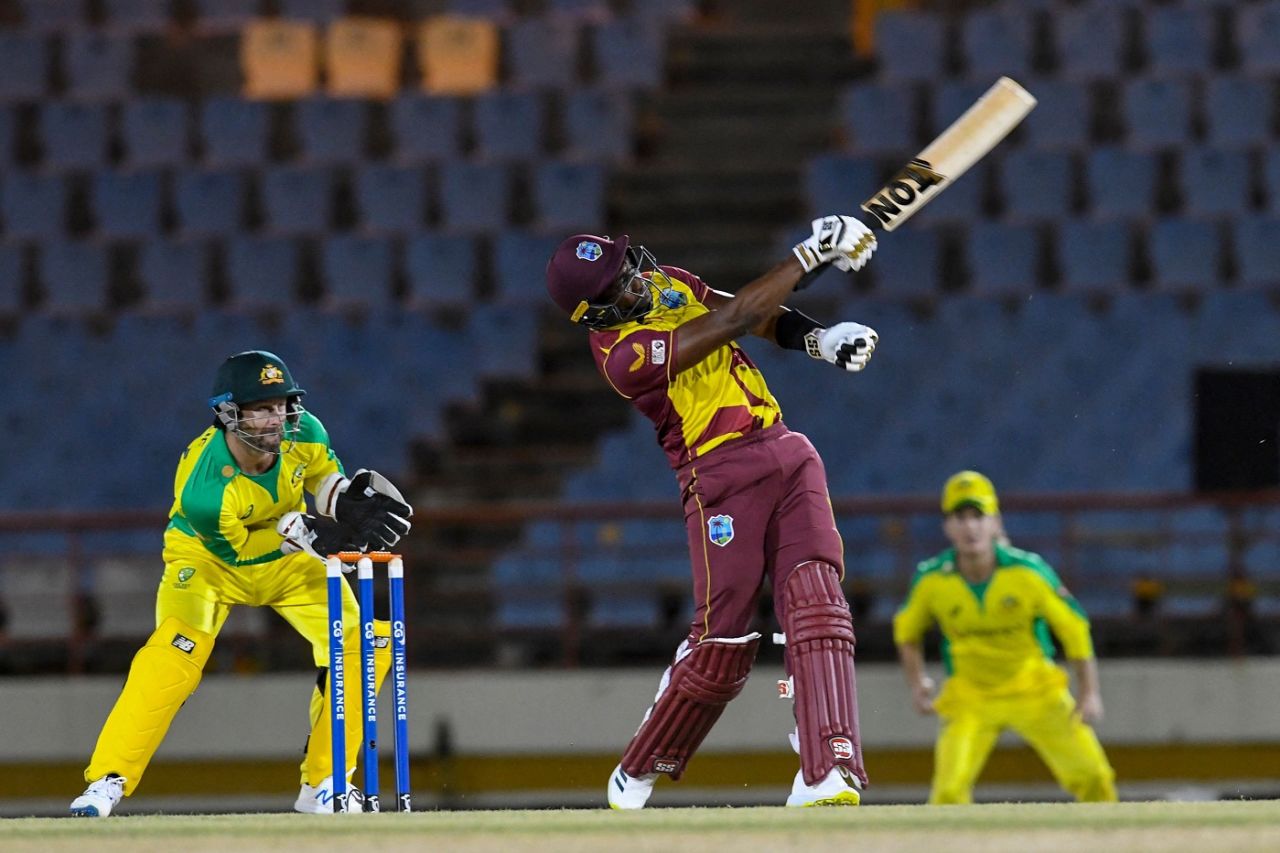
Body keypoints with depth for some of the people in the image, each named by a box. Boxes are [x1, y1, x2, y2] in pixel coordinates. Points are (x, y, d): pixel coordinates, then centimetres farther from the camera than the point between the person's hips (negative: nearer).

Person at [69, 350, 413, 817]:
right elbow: (239, 546, -25)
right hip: (211, 558, -5)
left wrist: (350, 502, -25)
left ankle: (323, 784, 4)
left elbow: (325, 478, -3)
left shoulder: (304, 434, -23)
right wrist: (305, 530, -37)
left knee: (359, 644, -10)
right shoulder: (201, 487, -37)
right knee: (176, 652, -29)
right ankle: (107, 780, -22)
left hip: (289, 559, 5)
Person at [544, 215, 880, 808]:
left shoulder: (665, 284, 11)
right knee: (722, 639, -6)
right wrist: (809, 257, -18)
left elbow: (759, 316, 17)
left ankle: (828, 777, -21)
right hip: (722, 476, -7)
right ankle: (637, 775, 17)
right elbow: (733, 320, -20)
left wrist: (819, 339, -3)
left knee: (816, 603, -11)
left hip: (787, 452, 7)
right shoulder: (622, 353, -16)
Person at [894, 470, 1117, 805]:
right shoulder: (932, 580, -13)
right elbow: (907, 630, 7)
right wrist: (917, 682, -4)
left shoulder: (1028, 572, -19)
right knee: (949, 790, -17)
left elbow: (1073, 626, -9)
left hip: (1036, 690, 0)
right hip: (970, 699, 0)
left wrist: (1089, 693, -7)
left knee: (1092, 777, -2)